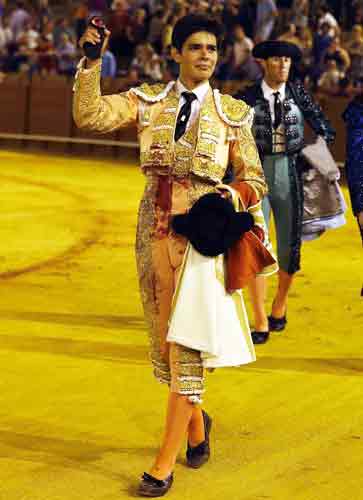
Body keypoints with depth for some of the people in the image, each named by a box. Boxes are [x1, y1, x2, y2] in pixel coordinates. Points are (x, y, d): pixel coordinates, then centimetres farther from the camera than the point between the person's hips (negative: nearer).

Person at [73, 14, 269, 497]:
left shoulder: (232, 112, 3)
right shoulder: (148, 101, 6)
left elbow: (254, 181, 6)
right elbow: (88, 115, -7)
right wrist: (91, 61, -15)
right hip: (155, 225, 3)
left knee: (188, 340, -7)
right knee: (163, 338, 12)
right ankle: (196, 421, 38)